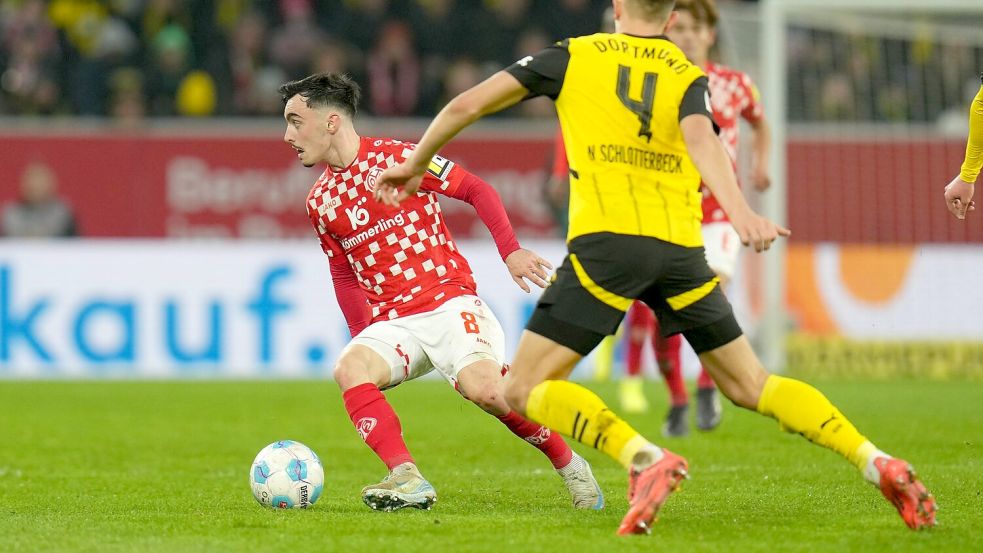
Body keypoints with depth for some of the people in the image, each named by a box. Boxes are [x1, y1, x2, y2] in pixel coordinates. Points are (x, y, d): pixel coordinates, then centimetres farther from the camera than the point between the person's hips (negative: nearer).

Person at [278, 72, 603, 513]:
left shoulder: (395, 158, -6)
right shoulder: (320, 201, 12)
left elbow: (476, 190, -4)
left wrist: (511, 251, -14)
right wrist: (363, 338, 18)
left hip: (448, 303, -5)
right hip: (391, 322, 5)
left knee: (482, 386, -28)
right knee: (349, 368, -27)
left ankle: (568, 464, -4)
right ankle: (407, 479, -35)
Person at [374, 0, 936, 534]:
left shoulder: (574, 56, 13)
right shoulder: (689, 77, 14)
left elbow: (468, 104, 11)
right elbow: (702, 142, -9)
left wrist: (415, 164, 27)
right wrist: (741, 213, -25)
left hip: (605, 240, -3)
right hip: (681, 247, 3)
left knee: (526, 389, 0)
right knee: (752, 385, 16)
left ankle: (645, 459, -22)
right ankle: (878, 463, 2)